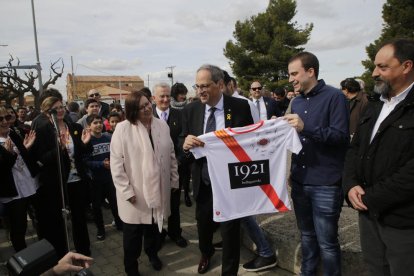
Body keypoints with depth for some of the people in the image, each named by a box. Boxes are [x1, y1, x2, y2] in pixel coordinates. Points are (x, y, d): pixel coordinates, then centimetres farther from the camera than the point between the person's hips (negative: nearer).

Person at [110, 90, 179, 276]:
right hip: (135, 192, -3)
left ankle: (152, 253, 49)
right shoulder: (123, 129, -11)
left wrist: (174, 181, 9)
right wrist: (126, 190, -14)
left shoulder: (162, 126, 1)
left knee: (154, 226, 21)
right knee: (133, 232, 11)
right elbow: (116, 162, -12)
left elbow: (171, 155, 7)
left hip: (158, 188, 4)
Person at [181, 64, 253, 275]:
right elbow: (183, 141, 1)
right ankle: (206, 253, 56)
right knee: (203, 223, 22)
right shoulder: (191, 110, -3)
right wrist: (185, 143, -24)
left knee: (230, 229, 11)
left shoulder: (240, 107, -10)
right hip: (203, 181, 3)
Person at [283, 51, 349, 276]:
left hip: (325, 184, -6)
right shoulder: (296, 102, 12)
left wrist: (306, 127, -25)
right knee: (306, 234, 19)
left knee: (326, 242, 3)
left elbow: (341, 135, -16)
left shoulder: (334, 96, -8)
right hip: (299, 180, 6)